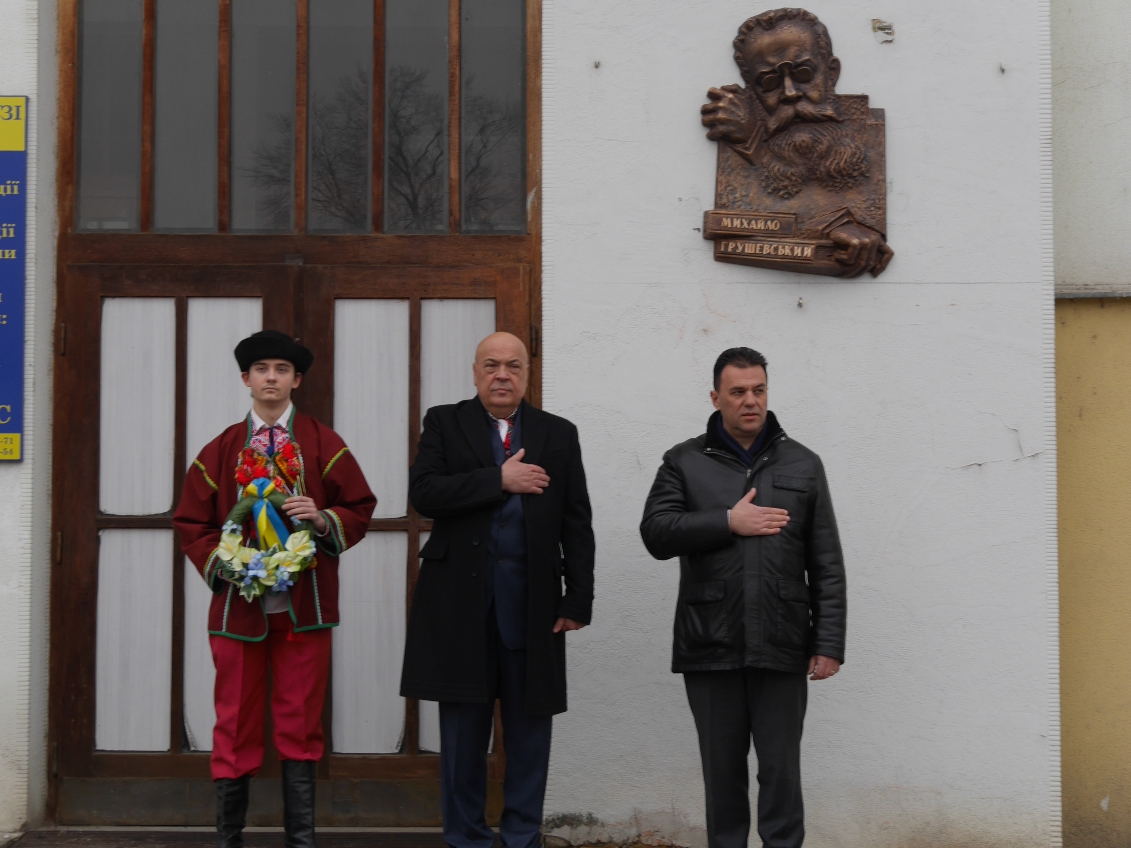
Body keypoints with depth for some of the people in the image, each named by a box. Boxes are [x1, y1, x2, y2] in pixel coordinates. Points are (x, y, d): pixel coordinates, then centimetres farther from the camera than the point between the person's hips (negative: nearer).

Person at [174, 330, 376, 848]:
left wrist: (324, 519, -14)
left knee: (301, 724, 4)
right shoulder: (220, 451, 7)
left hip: (305, 606, 0)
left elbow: (360, 510, 6)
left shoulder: (324, 445, 5)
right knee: (235, 726, 4)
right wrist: (222, 563, -8)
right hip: (238, 605, 1)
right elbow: (192, 523, 8)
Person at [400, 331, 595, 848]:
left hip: (531, 602, 1)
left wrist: (578, 598, -1)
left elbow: (576, 525, 6)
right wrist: (499, 480, -12)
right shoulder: (444, 423, 7)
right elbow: (423, 493, -8)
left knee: (529, 724, 4)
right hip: (461, 598, -1)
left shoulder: (559, 434, 10)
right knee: (463, 724, 5)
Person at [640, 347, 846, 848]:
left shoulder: (802, 465, 9)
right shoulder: (684, 463, 7)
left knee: (781, 769, 3)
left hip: (781, 648, 0)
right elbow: (656, 533, -7)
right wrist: (729, 522, -13)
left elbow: (827, 566, 6)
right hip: (710, 647, 0)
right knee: (722, 768, 9)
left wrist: (829, 644, 0)